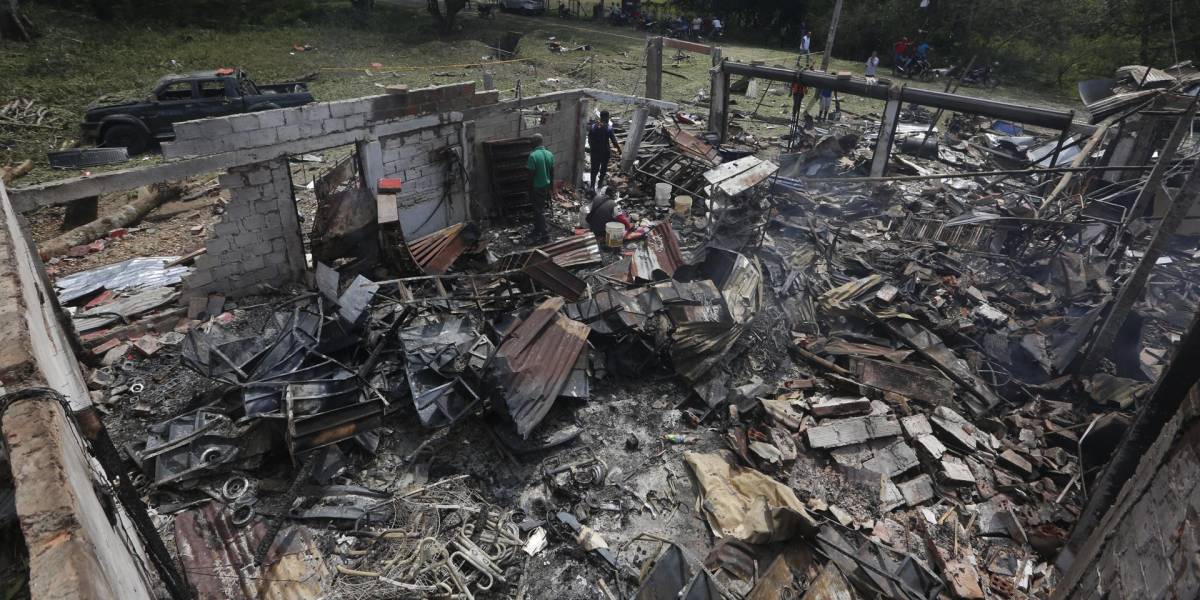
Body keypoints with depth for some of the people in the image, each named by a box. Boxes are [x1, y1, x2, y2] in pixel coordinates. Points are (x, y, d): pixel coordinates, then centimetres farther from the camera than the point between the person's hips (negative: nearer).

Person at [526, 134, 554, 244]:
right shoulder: (550, 154, 0)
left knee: (539, 211, 1)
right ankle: (537, 231, 30)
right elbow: (552, 172, 7)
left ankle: (545, 235, 2)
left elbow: (531, 173, -21)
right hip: (546, 186, 7)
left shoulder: (533, 155, -20)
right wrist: (551, 184, 17)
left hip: (536, 187, -7)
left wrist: (527, 166, -1)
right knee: (538, 209, 19)